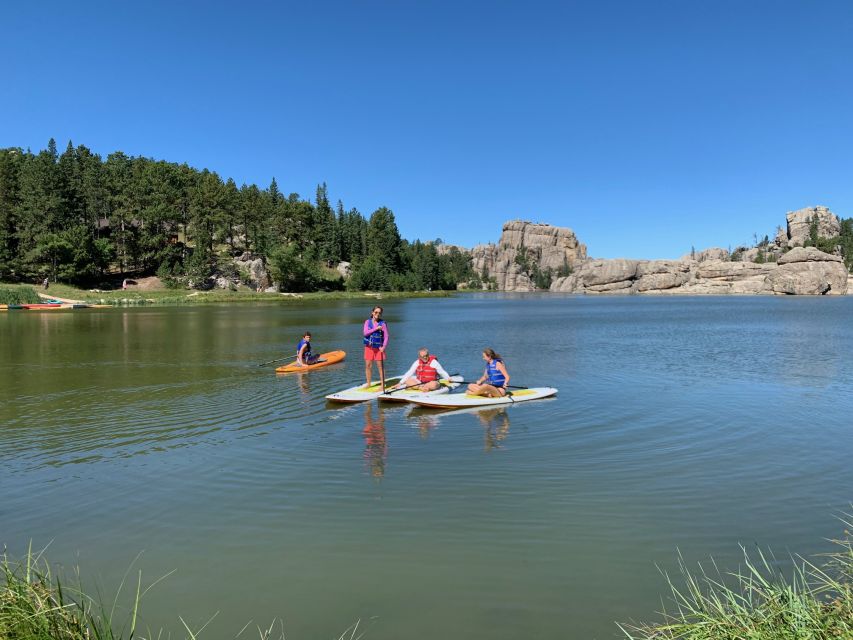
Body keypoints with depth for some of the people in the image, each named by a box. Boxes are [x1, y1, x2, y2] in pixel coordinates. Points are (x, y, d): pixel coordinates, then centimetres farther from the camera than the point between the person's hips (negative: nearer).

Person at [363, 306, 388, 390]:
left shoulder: (383, 323, -4)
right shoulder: (367, 322, 3)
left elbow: (386, 337, -5)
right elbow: (365, 333, -10)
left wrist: (384, 347, -17)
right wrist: (376, 328, -17)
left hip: (378, 347, -3)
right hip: (369, 346, 3)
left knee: (380, 366, -1)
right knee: (368, 365, 7)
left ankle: (382, 385, 4)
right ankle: (368, 383, 22)